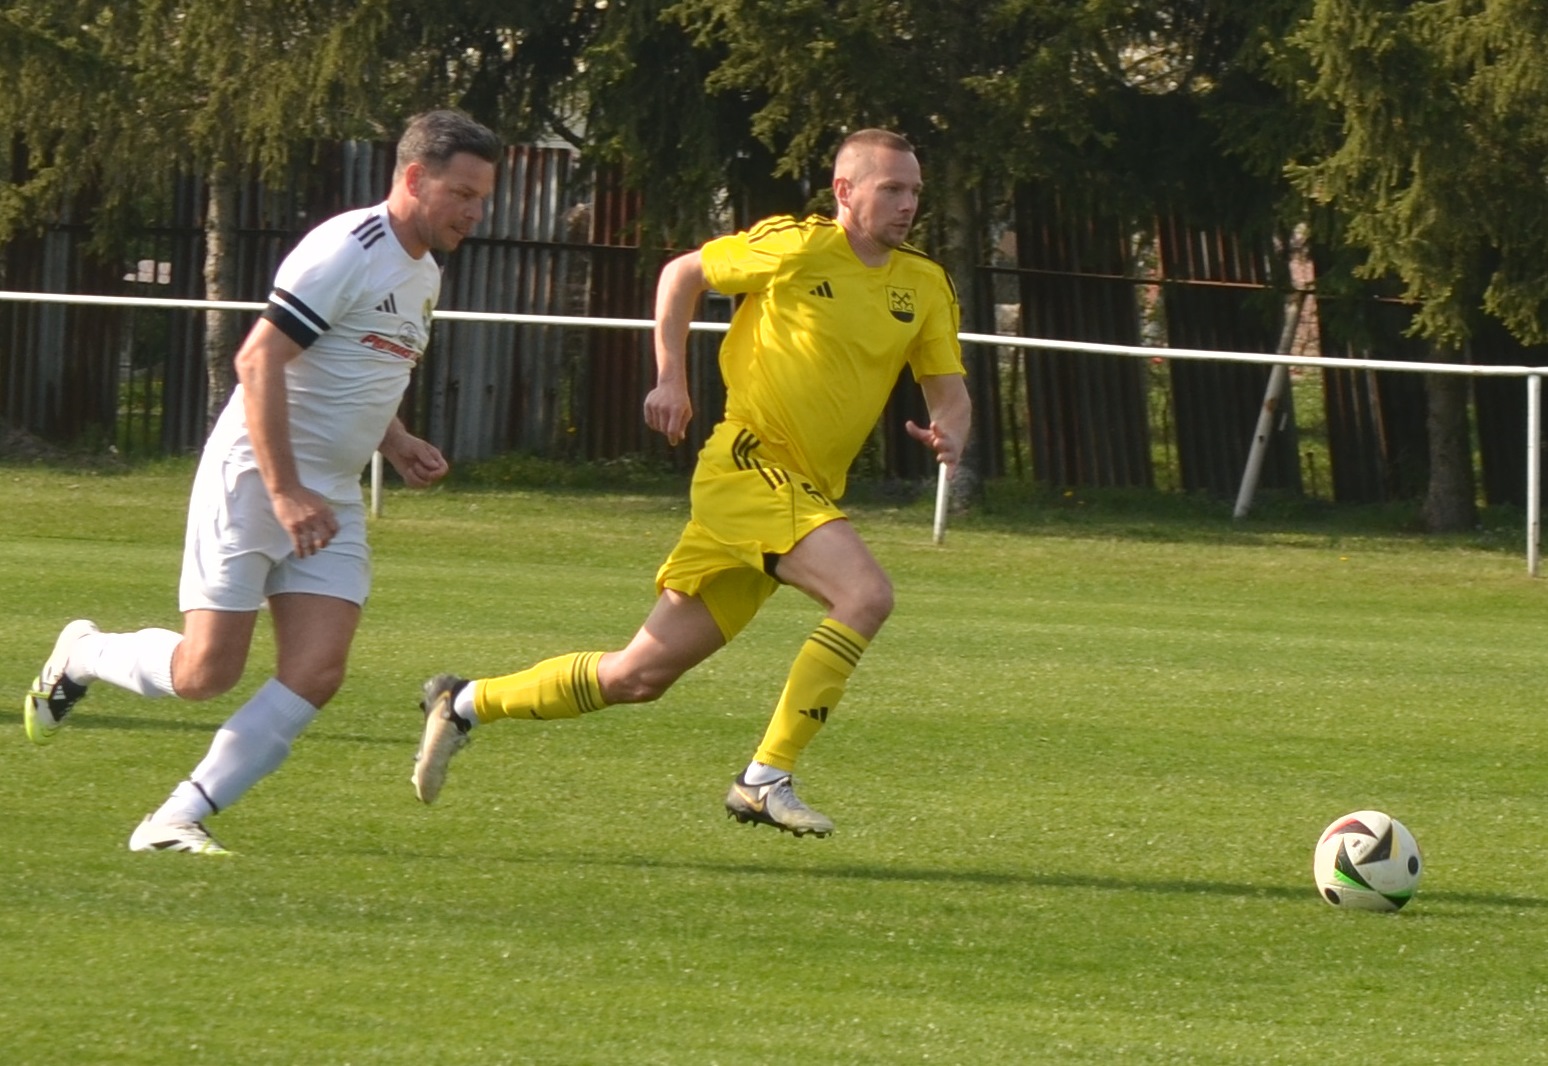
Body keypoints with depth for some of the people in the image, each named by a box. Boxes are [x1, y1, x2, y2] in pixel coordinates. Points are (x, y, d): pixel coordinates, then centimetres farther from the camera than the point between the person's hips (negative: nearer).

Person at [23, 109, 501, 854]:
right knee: (205, 672, -9)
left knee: (315, 674, -9)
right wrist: (285, 492, -25)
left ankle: (177, 820, -6)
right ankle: (81, 658, 21)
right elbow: (258, 361, -21)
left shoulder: (423, 274, 16)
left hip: (330, 500, 8)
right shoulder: (348, 251, -14)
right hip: (253, 479, -8)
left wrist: (395, 445, 12)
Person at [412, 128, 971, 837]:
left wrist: (948, 435, -9)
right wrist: (671, 378, 0)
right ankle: (766, 779, -22)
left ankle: (464, 705, 25)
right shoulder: (795, 246, -5)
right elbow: (682, 274, 9)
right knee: (867, 594, -27)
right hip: (749, 465, -7)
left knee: (641, 675, 8)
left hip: (806, 496, 7)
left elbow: (949, 391, 15)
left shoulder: (925, 287, 10)